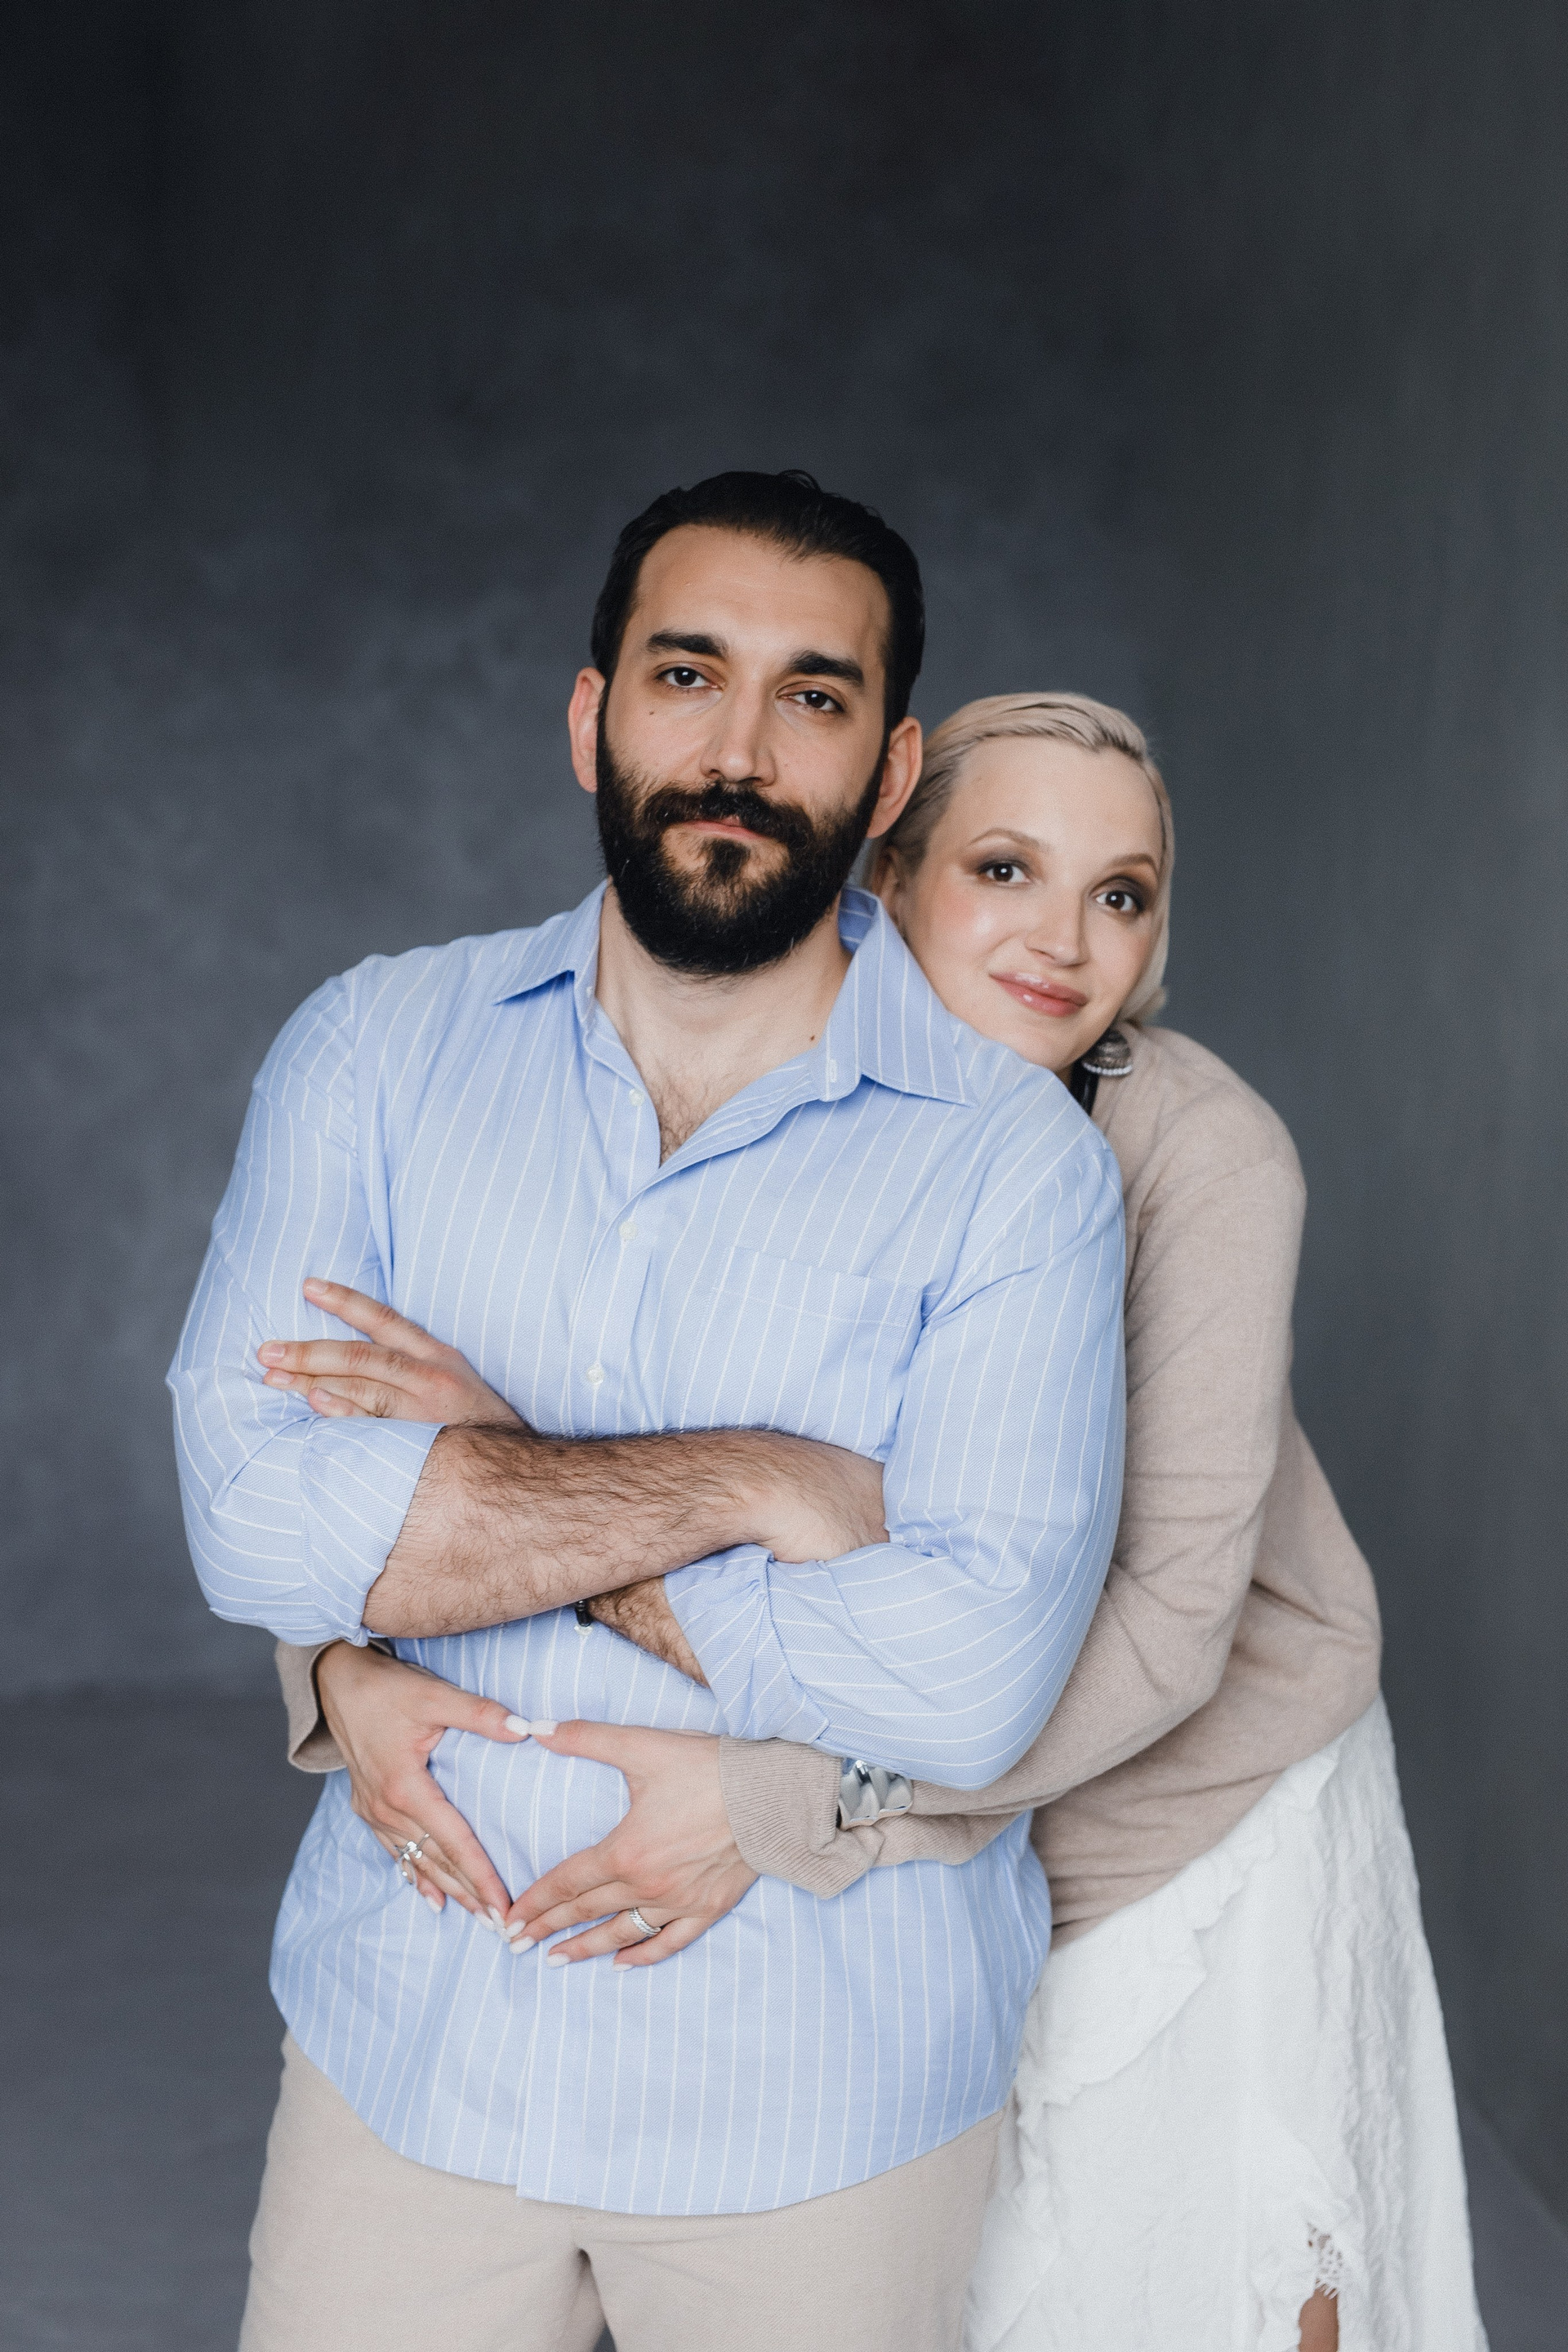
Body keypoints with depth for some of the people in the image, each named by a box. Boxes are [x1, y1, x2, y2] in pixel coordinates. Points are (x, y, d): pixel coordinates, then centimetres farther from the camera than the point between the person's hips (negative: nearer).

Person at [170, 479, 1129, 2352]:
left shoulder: (1012, 1158, -13)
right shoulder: (375, 1051, -5)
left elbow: (966, 1681, -24)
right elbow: (255, 1522, -17)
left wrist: (476, 1479, -17)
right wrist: (745, 1479, -21)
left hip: (815, 2096, -1)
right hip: (408, 2035, 2)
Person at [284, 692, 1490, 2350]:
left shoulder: (1203, 1154, -26)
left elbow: (1166, 1620, -30)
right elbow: (390, 1402, -15)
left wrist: (777, 1800, -37)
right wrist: (348, 1663, -34)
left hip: (1197, 1791, -2)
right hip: (908, 1811, 2)